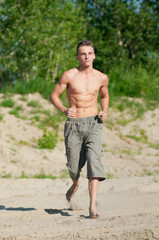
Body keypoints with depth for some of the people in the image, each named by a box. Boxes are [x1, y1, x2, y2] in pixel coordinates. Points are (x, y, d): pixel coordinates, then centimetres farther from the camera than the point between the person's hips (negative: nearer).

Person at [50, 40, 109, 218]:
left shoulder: (102, 78, 5)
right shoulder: (69, 75, -3)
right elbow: (54, 95, 4)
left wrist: (104, 112, 5)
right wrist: (64, 110, -15)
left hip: (93, 124, 0)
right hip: (73, 125, 0)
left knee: (94, 160, -19)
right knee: (73, 167, 5)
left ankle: (92, 206, -23)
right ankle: (75, 184, 44)